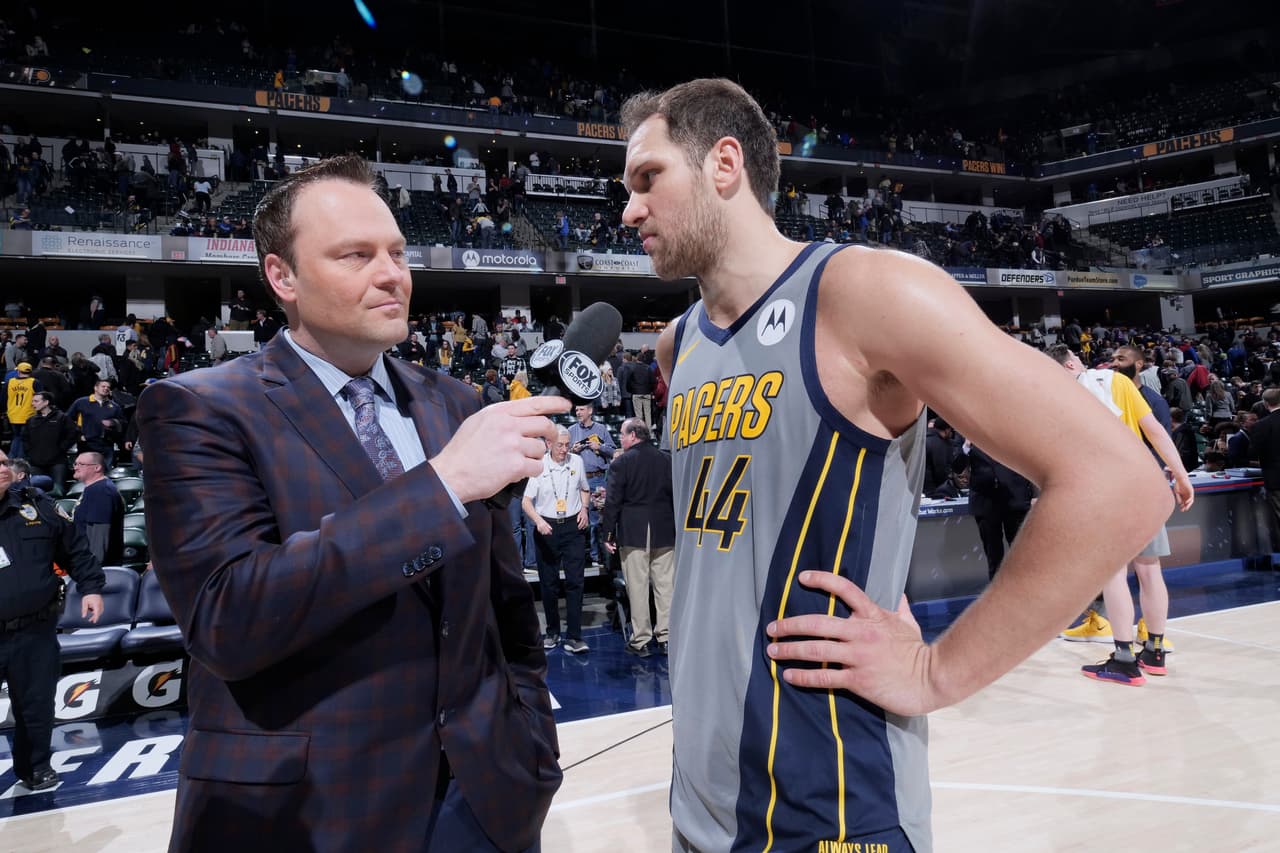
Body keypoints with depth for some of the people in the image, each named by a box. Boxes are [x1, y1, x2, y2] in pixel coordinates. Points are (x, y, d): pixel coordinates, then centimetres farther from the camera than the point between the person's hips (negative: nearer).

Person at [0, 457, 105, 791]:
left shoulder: (34, 505, 1)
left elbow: (74, 547, 8)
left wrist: (91, 586, 2)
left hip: (36, 632, 3)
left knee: (37, 705, 16)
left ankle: (35, 767, 35)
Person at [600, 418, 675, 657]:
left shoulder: (621, 462, -5)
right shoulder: (666, 460, 7)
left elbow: (613, 502, -7)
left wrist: (608, 534, -1)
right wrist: (677, 530, 16)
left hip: (633, 534, -3)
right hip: (665, 533, 3)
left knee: (637, 587, 2)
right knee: (665, 585, 7)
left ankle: (640, 641, 6)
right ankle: (666, 638, 11)